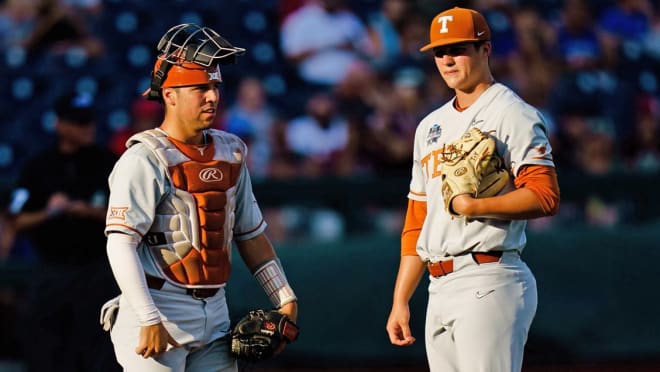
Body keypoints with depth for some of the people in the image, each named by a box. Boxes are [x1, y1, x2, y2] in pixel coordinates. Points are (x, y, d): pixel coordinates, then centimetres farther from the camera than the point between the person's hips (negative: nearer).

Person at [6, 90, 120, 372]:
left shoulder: (107, 163, 2)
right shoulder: (38, 167, 4)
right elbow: (18, 223, 4)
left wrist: (88, 211, -15)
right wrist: (47, 213, -14)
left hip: (96, 272, -1)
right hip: (50, 272, 1)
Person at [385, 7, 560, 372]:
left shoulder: (512, 115, -2)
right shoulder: (431, 126, 21)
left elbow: (545, 197, -15)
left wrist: (472, 206, -16)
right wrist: (400, 300, 17)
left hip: (490, 285, -8)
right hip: (439, 290, 8)